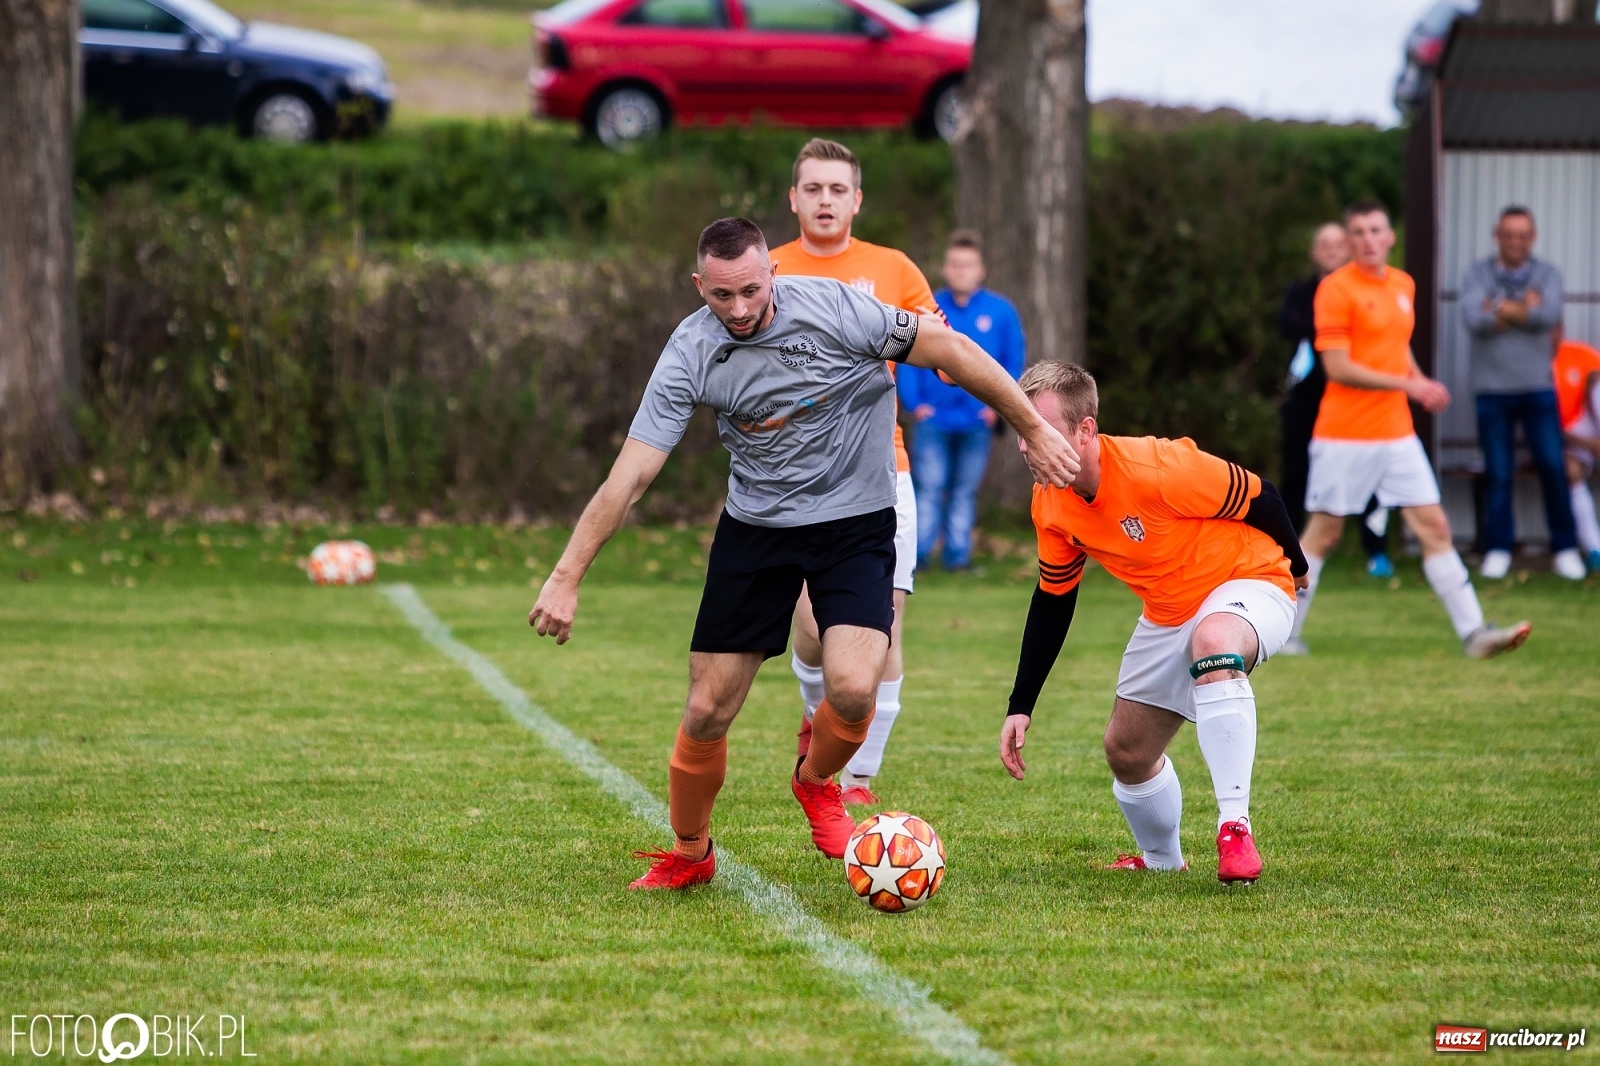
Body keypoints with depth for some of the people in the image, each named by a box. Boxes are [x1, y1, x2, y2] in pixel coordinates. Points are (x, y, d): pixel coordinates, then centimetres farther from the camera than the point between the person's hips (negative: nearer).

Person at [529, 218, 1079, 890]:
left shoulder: (833, 308, -20)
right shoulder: (690, 355, -13)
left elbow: (951, 351, -11)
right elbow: (630, 475, -13)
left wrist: (1034, 431, -7)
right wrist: (566, 577, -18)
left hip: (856, 523, -2)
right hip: (755, 526, 2)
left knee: (853, 689, -23)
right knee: (707, 712, -1)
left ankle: (816, 783, 13)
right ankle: (688, 856, 25)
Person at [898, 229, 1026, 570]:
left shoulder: (1001, 312, 1)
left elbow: (1015, 362, 3)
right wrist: (913, 403, -11)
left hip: (977, 421, 1)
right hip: (933, 419, -1)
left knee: (965, 491, 8)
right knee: (928, 488, -4)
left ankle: (958, 555, 13)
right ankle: (919, 553, -2)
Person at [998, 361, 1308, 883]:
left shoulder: (1155, 467, -33)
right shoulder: (1050, 503, -10)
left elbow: (1259, 496, -19)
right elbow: (1052, 600, 6)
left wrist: (1294, 565, -1)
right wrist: (1020, 707, 4)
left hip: (1247, 583, -7)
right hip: (1168, 613, 8)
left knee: (1214, 641, -41)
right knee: (1126, 752, 11)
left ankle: (1235, 827, -38)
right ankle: (1161, 860, 42)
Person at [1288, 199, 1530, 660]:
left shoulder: (1403, 284, 11)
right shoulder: (1335, 288, -10)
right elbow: (1337, 367, -16)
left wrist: (1421, 381, 8)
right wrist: (1407, 385, -19)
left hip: (1396, 432, 6)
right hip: (1345, 436, -6)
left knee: (1434, 527, 0)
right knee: (1324, 533, 2)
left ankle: (1473, 632, -2)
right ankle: (1282, 633, 14)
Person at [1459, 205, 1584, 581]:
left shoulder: (1547, 275, 4)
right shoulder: (1477, 275, 1)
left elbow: (1549, 314, -16)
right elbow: (1474, 318, -16)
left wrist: (1500, 308, -12)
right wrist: (1524, 310, -12)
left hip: (1538, 388, 1)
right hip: (1492, 390, -1)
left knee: (1554, 468, -3)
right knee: (1498, 475, 2)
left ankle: (1565, 549, 7)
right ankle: (1498, 550, 12)